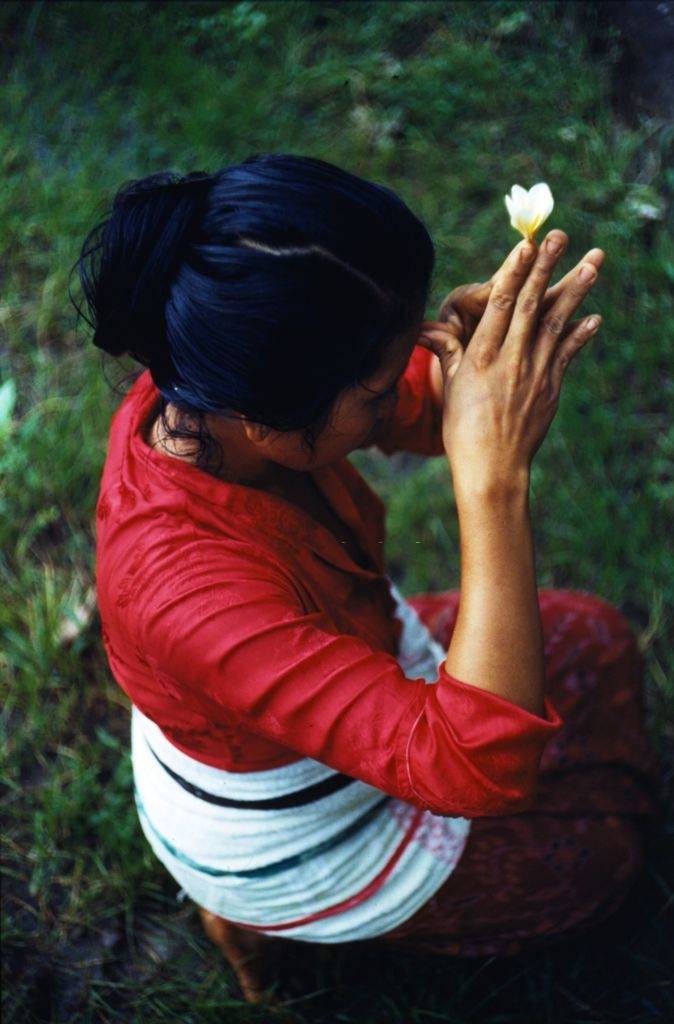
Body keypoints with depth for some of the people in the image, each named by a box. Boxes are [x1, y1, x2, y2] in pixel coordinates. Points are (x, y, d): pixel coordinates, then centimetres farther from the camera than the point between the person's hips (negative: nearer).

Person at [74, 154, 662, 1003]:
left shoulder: (202, 385, -23)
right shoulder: (184, 587, -46)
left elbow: (419, 413, -9)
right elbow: (477, 767, -47)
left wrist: (467, 353, -33)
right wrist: (494, 479, -51)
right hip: (290, 849, -6)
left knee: (595, 636, 19)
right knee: (600, 858, 16)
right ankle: (263, 919, 18)